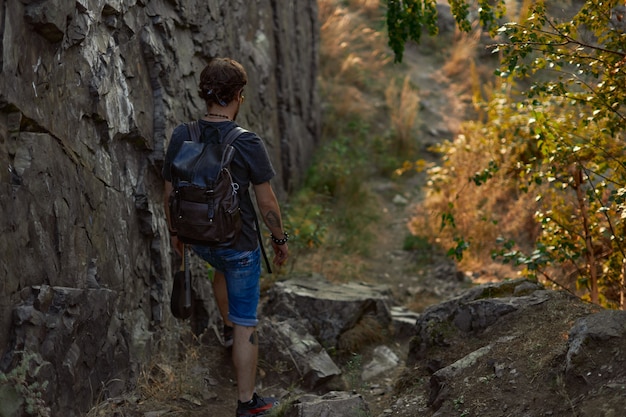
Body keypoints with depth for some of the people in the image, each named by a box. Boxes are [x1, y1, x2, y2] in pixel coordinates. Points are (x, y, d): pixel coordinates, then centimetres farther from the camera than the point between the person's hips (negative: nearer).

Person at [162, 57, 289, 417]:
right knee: (247, 323, 8)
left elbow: (169, 192, 1)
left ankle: (231, 325, 57)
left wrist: (174, 231, 18)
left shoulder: (181, 137, -10)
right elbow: (267, 202, -14)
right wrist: (281, 239, 3)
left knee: (223, 270, 40)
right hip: (240, 244, -5)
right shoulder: (248, 143, -22)